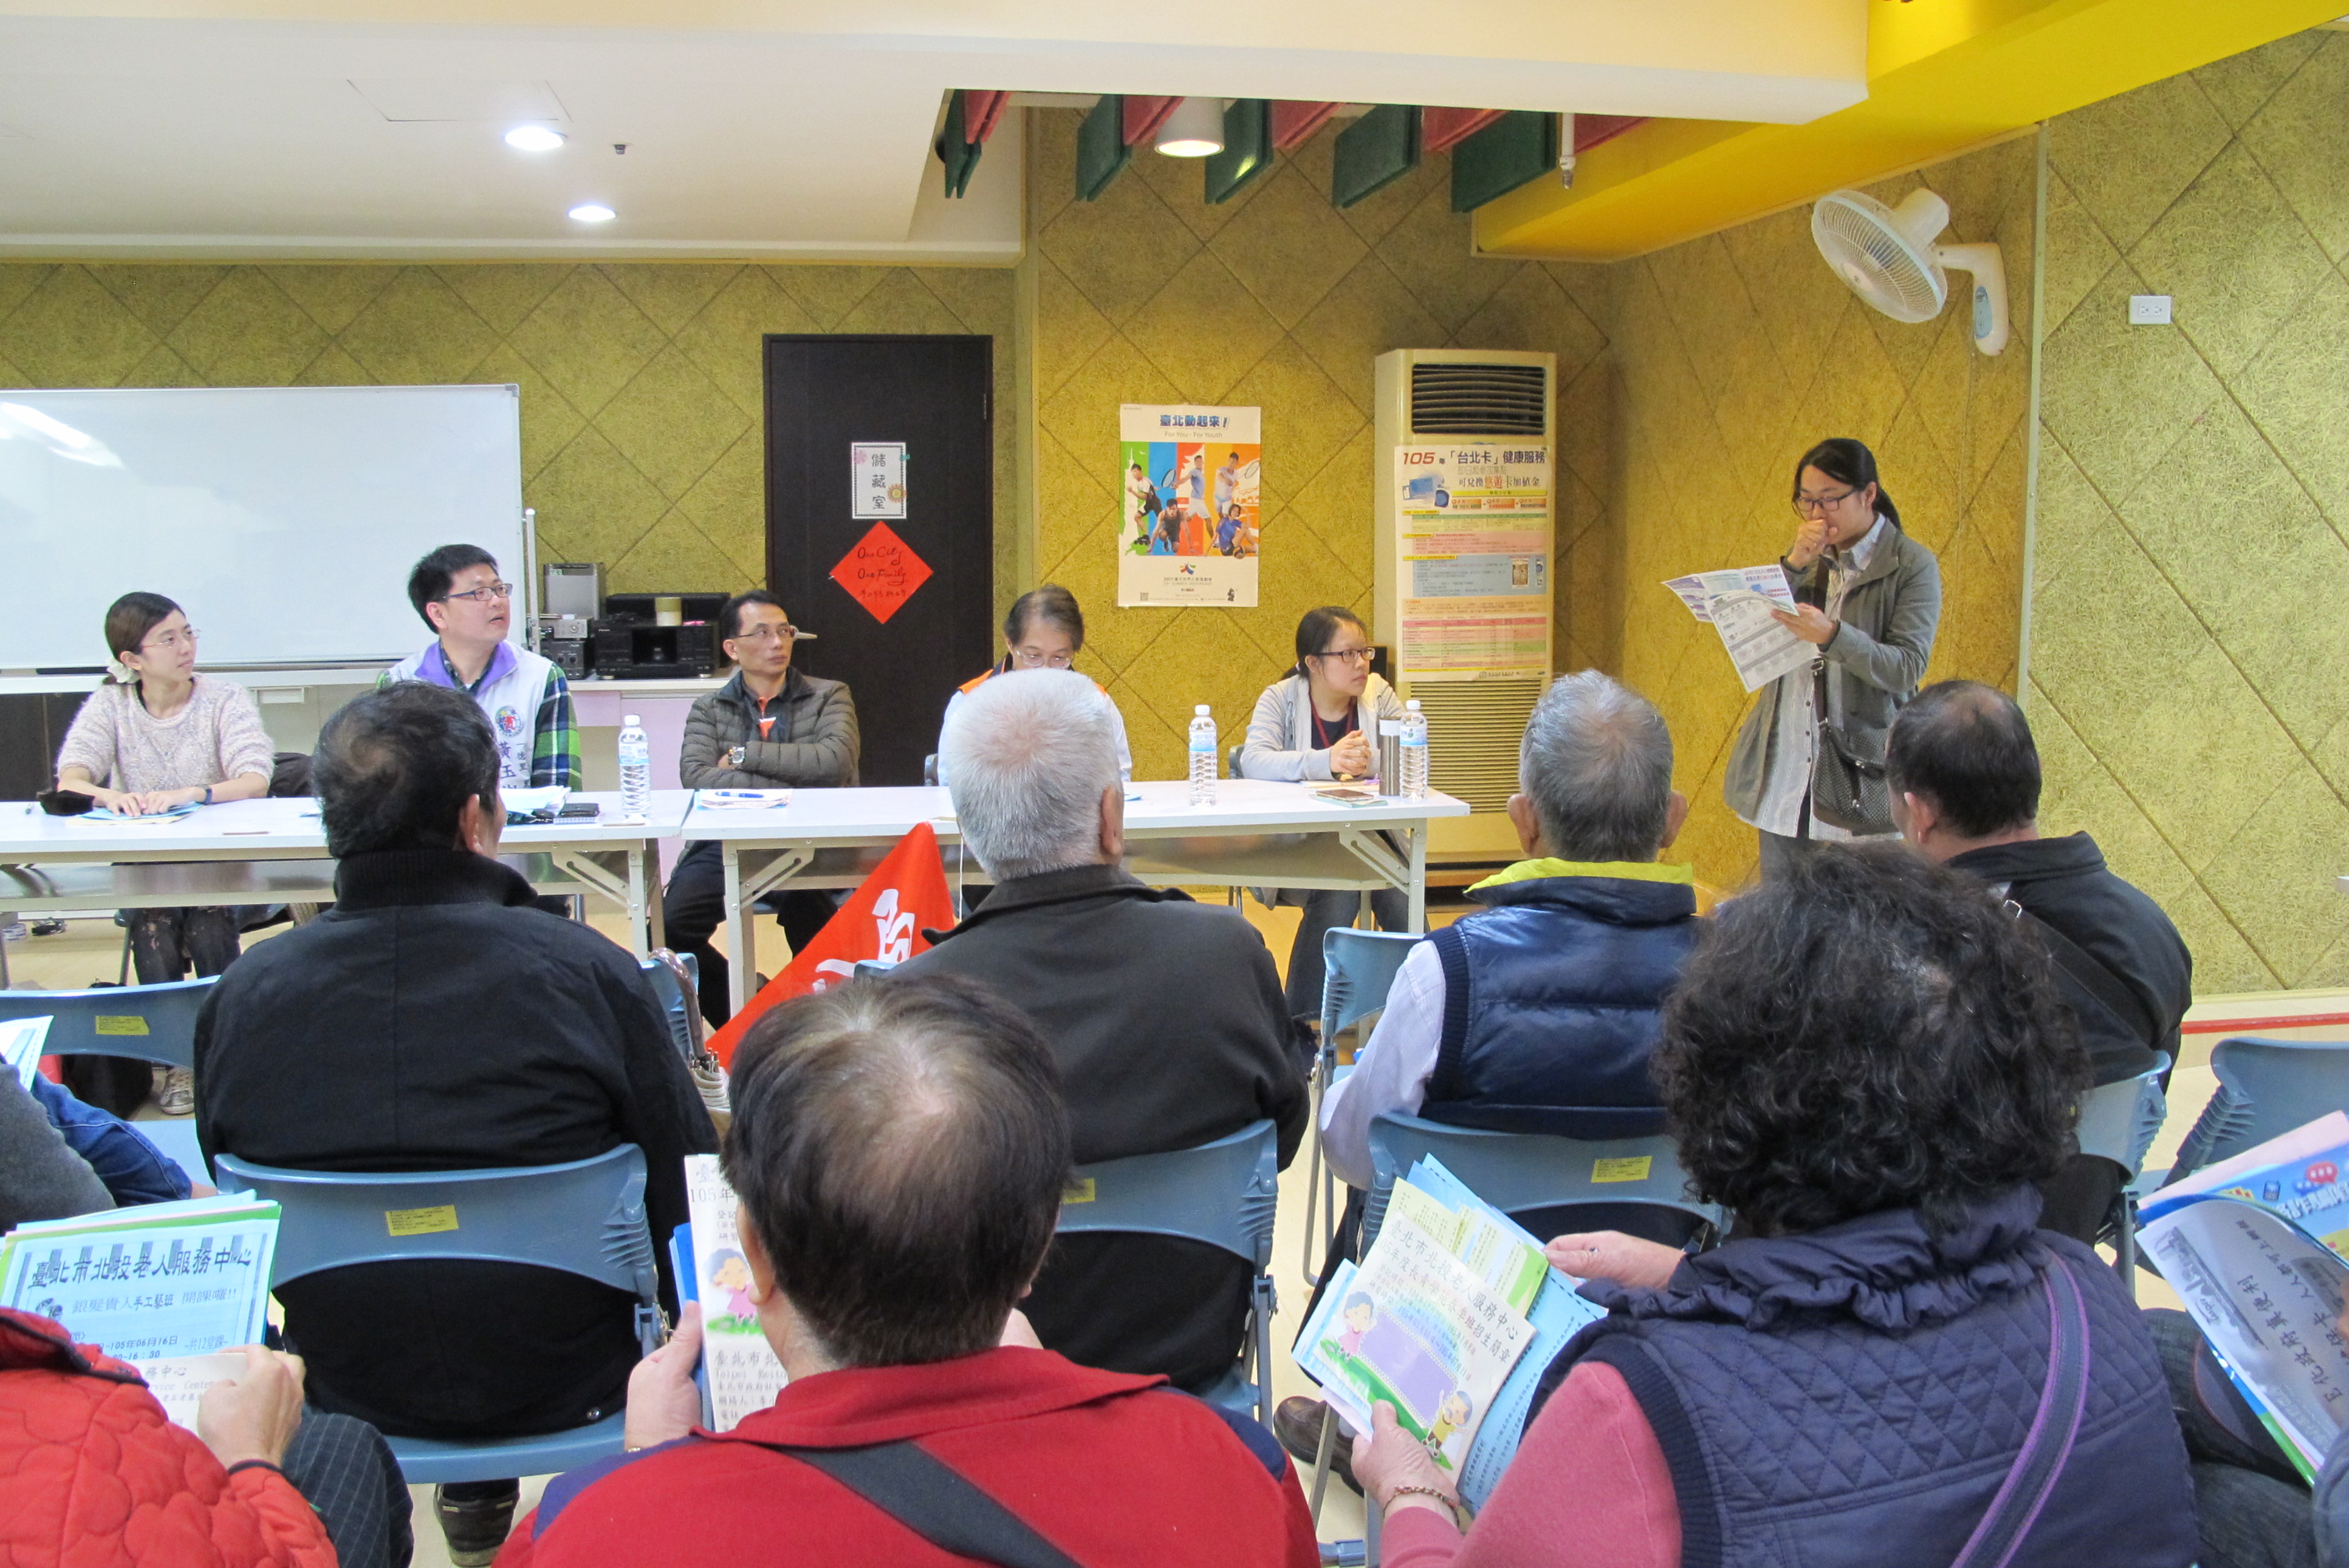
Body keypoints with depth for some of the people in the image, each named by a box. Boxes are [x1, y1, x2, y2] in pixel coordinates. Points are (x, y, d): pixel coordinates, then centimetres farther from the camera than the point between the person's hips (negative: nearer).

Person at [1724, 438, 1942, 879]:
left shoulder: (1913, 565, -4)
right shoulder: (1804, 556, 12)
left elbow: (1906, 669, -14)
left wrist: (1832, 635, -30)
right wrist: (1793, 565, -10)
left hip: (1860, 774, -5)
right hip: (1783, 770, 5)